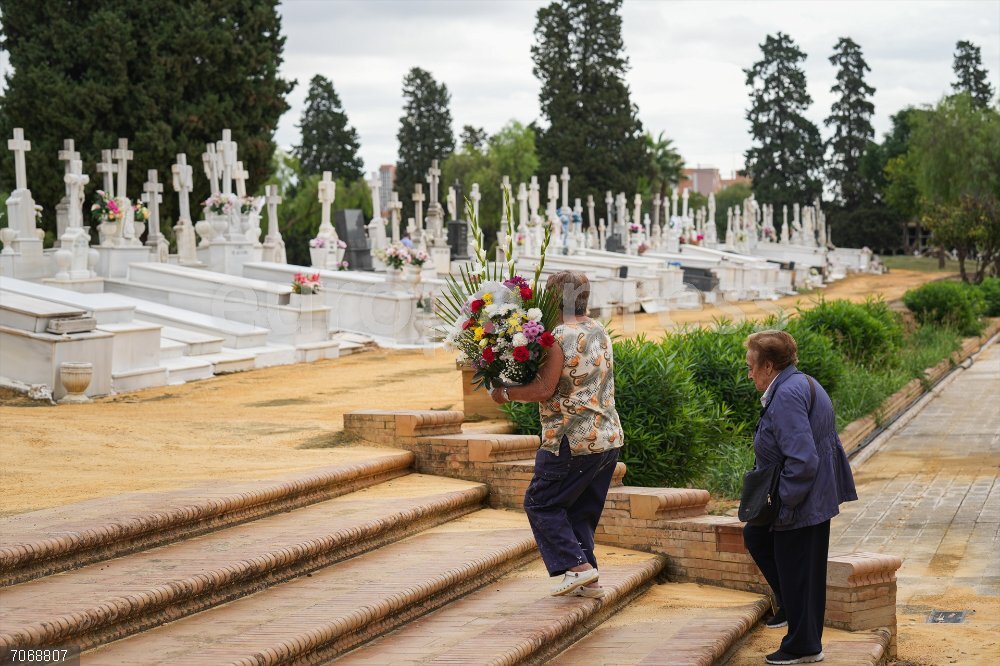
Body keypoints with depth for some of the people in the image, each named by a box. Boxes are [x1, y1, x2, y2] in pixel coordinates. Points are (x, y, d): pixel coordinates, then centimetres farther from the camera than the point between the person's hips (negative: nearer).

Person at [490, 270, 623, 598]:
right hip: (609, 437, 8)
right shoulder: (599, 332, 11)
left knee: (541, 503, 6)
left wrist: (506, 393, -5)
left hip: (573, 441, -8)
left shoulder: (560, 337, -16)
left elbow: (544, 389, -19)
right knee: (581, 510, 16)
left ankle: (577, 566, -3)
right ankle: (589, 581, 14)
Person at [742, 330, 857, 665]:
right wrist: (839, 490, 22)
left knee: (797, 573, 3)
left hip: (801, 507, -11)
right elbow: (831, 443, 17)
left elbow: (802, 461, -29)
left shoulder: (786, 396, -23)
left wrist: (782, 504, -22)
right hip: (817, 497, 11)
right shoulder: (803, 384, 10)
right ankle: (789, 604, 29)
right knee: (755, 536, 22)